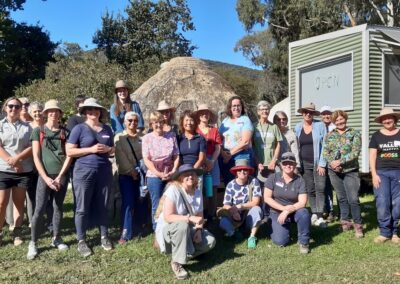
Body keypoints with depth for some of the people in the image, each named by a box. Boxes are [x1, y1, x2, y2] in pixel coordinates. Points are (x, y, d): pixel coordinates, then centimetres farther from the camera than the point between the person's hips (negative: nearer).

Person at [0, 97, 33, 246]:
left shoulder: (27, 127, 6)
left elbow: (32, 147, -1)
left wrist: (17, 158, -16)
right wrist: (12, 163, -14)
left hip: (24, 171, 1)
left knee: (19, 202, 8)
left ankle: (17, 233, 17)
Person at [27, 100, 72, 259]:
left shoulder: (65, 132, 6)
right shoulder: (38, 131, 2)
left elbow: (69, 156, 2)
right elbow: (36, 157, -2)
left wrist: (59, 176, -6)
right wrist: (46, 178, -10)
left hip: (62, 175, 2)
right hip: (45, 176, -2)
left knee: (58, 207, 10)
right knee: (39, 210, -6)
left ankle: (56, 239, 23)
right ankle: (33, 243, 6)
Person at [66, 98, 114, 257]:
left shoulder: (107, 129, 11)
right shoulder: (79, 129, -2)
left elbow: (113, 149, 20)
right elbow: (69, 151, -8)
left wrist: (107, 149, -4)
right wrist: (91, 149, -16)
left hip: (104, 172, 4)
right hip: (84, 172, -4)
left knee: (102, 206, 12)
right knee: (82, 208, 3)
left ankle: (104, 237, 23)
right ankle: (81, 241, 14)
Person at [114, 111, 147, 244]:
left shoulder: (142, 137, 7)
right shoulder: (119, 137, 0)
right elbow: (121, 157, -8)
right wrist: (131, 171, -12)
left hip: (141, 174, 3)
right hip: (126, 175, -2)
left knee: (140, 202, 5)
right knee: (128, 203, -7)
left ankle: (138, 229, 20)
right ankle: (126, 233, -2)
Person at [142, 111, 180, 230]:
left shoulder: (171, 135, 4)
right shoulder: (147, 138, -1)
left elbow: (176, 156, 4)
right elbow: (146, 159, -7)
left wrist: (173, 171, -9)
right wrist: (159, 174, -16)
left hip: (170, 175, 2)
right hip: (154, 176, -2)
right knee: (157, 206, 4)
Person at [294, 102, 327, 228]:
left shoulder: (320, 126, -4)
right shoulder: (297, 127, 6)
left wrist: (322, 164, -11)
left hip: (318, 163, -3)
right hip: (305, 163, 3)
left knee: (320, 188, -8)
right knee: (310, 189, 7)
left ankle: (320, 217, -8)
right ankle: (314, 214, 17)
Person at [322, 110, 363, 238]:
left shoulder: (355, 133, -2)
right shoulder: (329, 135, 7)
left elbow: (355, 152, -12)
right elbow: (325, 152, 3)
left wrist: (340, 161, -20)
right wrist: (332, 162, -16)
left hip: (350, 171, -3)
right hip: (334, 171, 3)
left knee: (353, 199, -8)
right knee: (341, 198, 12)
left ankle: (358, 224, 4)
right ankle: (345, 221, 24)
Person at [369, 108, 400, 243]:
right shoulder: (376, 136, 6)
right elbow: (372, 156, 3)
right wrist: (374, 174, -5)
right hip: (381, 173, 0)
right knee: (382, 203, -5)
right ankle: (385, 232, 5)